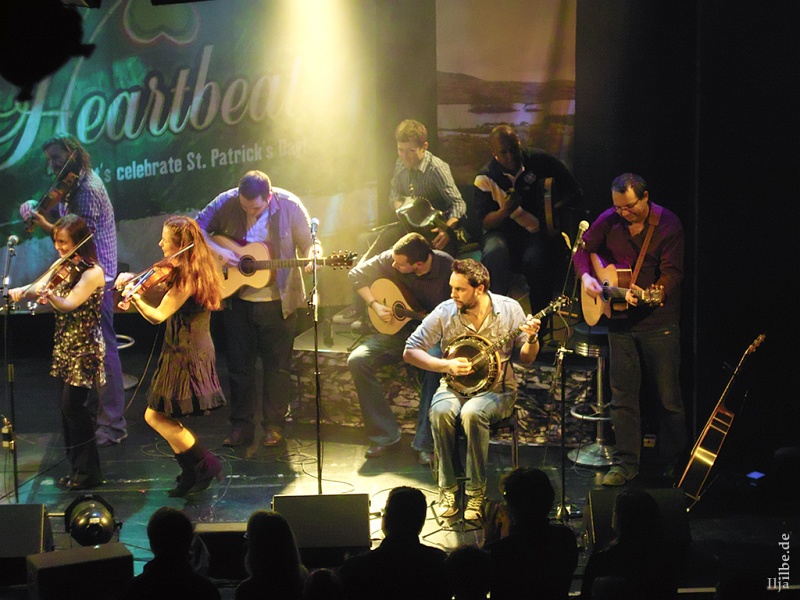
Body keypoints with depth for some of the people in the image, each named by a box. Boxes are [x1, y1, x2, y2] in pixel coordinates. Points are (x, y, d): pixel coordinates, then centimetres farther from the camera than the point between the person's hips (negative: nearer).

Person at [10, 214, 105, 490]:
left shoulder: (92, 273, -15)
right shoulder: (61, 266, 9)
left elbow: (69, 304, -27)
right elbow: (38, 288, 3)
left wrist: (51, 296, -46)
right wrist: (22, 291, -18)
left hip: (84, 348, -8)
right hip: (64, 345, 8)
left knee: (72, 404, -9)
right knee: (68, 406, 10)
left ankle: (88, 472, 1)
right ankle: (76, 467, 21)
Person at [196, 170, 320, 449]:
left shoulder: (289, 207, -13)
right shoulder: (226, 203, -10)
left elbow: (308, 243, -5)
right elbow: (198, 228, -2)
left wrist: (313, 255, -27)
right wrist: (218, 251, -17)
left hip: (277, 301, -2)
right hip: (237, 299, 2)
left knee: (277, 365, 6)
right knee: (238, 364, 9)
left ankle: (274, 425, 20)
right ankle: (241, 426, 20)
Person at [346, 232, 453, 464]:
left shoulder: (448, 267, -19)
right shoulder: (389, 259, -12)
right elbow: (357, 274, 3)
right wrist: (374, 304, -9)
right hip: (396, 330, 4)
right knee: (357, 360, -20)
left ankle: (425, 443, -26)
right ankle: (384, 434, -10)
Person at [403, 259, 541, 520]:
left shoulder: (509, 309, -5)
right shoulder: (444, 312, -6)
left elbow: (526, 359, 3)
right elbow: (410, 351, -3)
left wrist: (532, 339, -18)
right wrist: (446, 365, -16)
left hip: (496, 389, -1)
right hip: (455, 386, 2)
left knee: (473, 413, -35)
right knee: (440, 411, -32)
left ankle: (476, 491, -21)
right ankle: (447, 488, -17)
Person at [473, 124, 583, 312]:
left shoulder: (541, 161, 1)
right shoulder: (485, 178, 0)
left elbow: (575, 193, 7)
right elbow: (484, 221, -5)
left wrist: (558, 208, -12)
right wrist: (505, 211, -25)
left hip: (539, 233, 0)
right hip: (503, 231, 0)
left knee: (534, 257, -34)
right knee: (494, 252, -35)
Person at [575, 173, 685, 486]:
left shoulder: (668, 225, -12)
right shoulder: (609, 221, 1)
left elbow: (672, 273, -17)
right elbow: (584, 248, 15)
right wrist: (585, 276, -5)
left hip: (658, 322, -4)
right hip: (619, 322, 4)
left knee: (668, 398, 2)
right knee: (622, 396, 6)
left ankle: (673, 464, 13)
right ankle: (626, 463, 14)